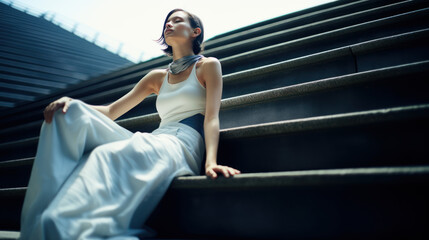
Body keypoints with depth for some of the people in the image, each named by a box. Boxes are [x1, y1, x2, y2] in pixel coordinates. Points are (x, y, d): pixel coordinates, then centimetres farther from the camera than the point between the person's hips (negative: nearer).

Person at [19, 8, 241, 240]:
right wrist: (72, 101, 2)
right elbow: (110, 112, 23)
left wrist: (211, 162, -22)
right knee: (72, 113, -19)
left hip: (183, 147, -5)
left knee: (106, 157, -37)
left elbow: (211, 117, -2)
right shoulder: (157, 77, 28)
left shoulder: (208, 65, 14)